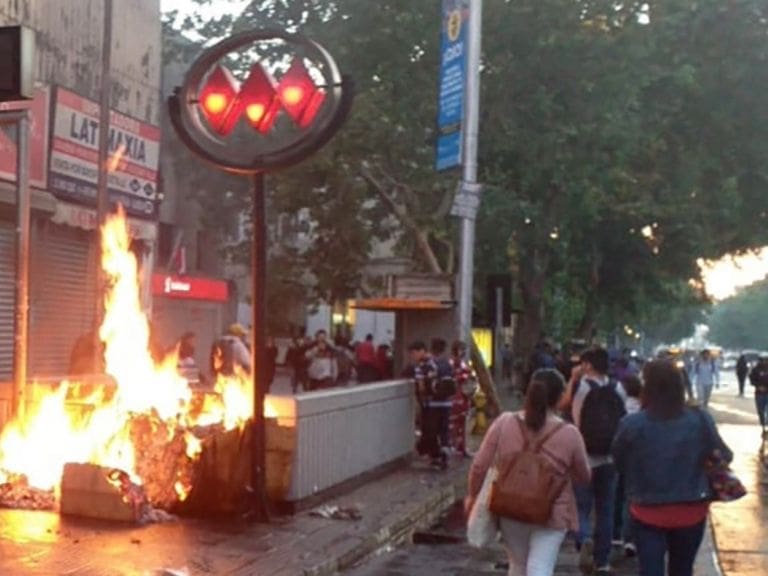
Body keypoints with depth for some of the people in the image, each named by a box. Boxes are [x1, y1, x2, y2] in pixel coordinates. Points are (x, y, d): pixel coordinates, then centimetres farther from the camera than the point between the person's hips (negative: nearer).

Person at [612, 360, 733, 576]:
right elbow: (724, 456, 3)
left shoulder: (632, 424, -17)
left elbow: (619, 463, -2)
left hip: (648, 512, -2)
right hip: (692, 511, 2)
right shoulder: (701, 420, -11)